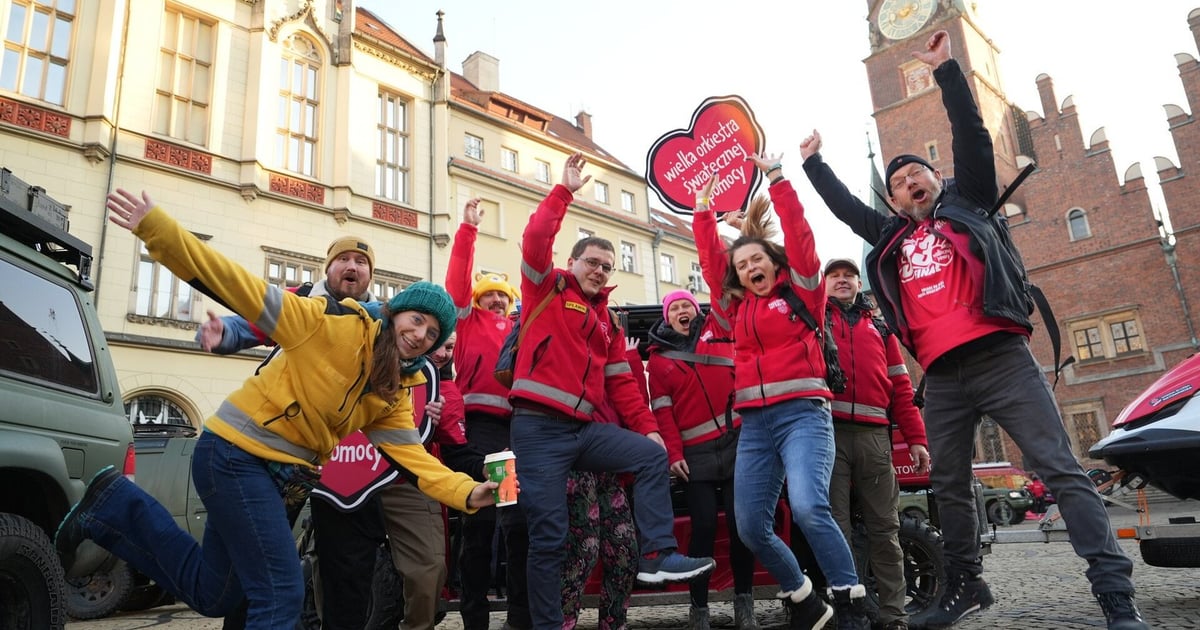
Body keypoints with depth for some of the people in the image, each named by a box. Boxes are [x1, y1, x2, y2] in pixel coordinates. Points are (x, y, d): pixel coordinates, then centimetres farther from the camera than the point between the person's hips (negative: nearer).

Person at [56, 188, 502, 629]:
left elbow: (411, 457, -5)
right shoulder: (337, 324, -16)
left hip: (276, 475, 8)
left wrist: (466, 493, -20)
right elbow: (243, 289, -19)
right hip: (235, 454, -8)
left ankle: (115, 508, 28)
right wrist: (156, 227, -27)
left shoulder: (393, 395, 4)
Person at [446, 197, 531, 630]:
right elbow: (458, 279, 8)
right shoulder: (470, 322, 16)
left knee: (520, 520, 4)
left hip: (519, 427, 3)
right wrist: (469, 229, 5)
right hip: (482, 425, -3)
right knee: (480, 518, -2)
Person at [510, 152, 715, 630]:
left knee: (653, 455, -7)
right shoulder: (548, 291, 4)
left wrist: (647, 426, 8)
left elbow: (620, 381, 16)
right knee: (548, 535, -4)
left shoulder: (606, 320, 19)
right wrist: (564, 191, -7)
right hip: (539, 428, -6)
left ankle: (656, 556, -8)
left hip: (584, 428, 6)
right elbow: (535, 240, -13)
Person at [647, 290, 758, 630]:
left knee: (740, 523, 2)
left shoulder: (716, 332, 12)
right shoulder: (659, 358, 9)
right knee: (704, 526, -2)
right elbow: (662, 410, 3)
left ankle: (744, 601, 16)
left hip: (736, 442, 1)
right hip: (696, 453, -1)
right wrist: (674, 453, -4)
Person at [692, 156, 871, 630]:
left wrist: (776, 177, 4)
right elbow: (710, 258, 20)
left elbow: (799, 235, 0)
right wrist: (703, 209, 24)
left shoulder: (800, 290, 6)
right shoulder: (736, 306, 17)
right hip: (754, 423, 5)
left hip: (802, 414, -5)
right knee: (751, 527, 1)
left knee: (807, 507, -26)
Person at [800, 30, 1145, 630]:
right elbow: (844, 205, 30)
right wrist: (813, 162, 37)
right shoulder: (891, 239, 21)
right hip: (942, 376, 5)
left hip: (999, 357, -4)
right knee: (949, 486, 9)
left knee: (1060, 468, -8)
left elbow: (972, 136, 5)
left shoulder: (967, 204, 13)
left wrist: (945, 68, 4)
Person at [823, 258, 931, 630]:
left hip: (874, 435, 3)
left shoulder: (880, 329, 23)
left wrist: (916, 439, 8)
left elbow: (900, 387, 16)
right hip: (828, 431, -2)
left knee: (884, 528, 2)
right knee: (835, 527, -4)